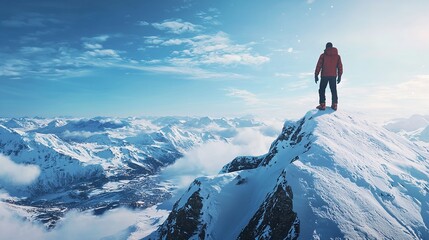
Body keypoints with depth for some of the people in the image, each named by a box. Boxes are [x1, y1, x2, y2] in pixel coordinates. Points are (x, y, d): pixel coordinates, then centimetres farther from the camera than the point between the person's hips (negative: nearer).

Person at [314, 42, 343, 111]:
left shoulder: (323, 55, -2)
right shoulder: (337, 56, 7)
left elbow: (319, 65, -5)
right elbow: (340, 66, 8)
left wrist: (316, 75, -1)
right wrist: (339, 76, 14)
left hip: (324, 75, -3)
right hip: (333, 76, 3)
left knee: (322, 90, 5)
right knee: (334, 90, 11)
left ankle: (322, 105, -2)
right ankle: (334, 105, 10)